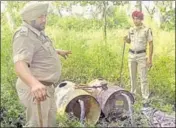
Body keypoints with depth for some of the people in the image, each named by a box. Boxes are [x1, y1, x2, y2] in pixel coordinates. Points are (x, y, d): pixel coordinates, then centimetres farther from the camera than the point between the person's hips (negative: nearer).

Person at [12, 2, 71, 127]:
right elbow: (20, 65, -38)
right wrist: (34, 83, -56)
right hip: (35, 89, -10)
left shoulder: (36, 33, 9)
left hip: (44, 87, 10)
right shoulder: (24, 36, -23)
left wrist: (58, 51, 44)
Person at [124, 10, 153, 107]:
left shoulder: (147, 30, -9)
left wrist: (150, 58, -14)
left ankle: (145, 100, 1)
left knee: (143, 78, -6)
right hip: (131, 55, 4)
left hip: (142, 56, -4)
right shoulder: (131, 30, 5)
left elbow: (151, 44, -8)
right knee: (132, 77, 11)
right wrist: (126, 39, -6)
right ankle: (132, 95, 26)